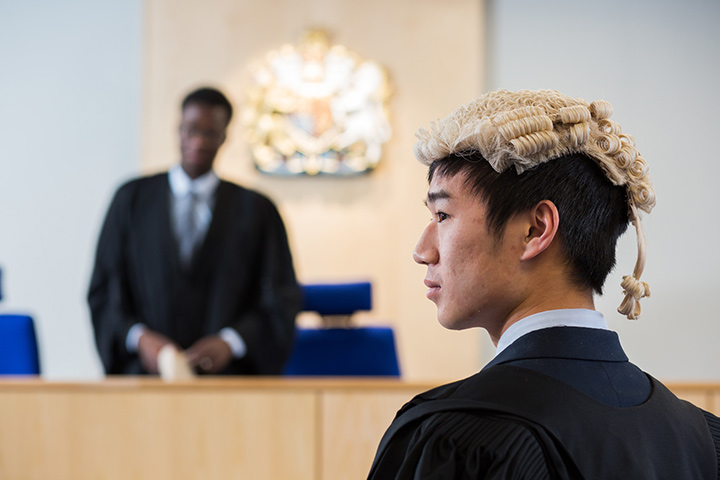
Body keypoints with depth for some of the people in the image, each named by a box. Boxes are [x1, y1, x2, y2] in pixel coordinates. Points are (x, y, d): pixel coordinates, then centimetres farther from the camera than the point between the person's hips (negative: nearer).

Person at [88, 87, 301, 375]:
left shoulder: (256, 211, 9)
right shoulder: (132, 200, 12)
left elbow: (282, 299, 7)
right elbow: (103, 291, 10)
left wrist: (231, 343, -9)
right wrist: (138, 337, -8)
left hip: (225, 375, 0)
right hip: (145, 374, 0)